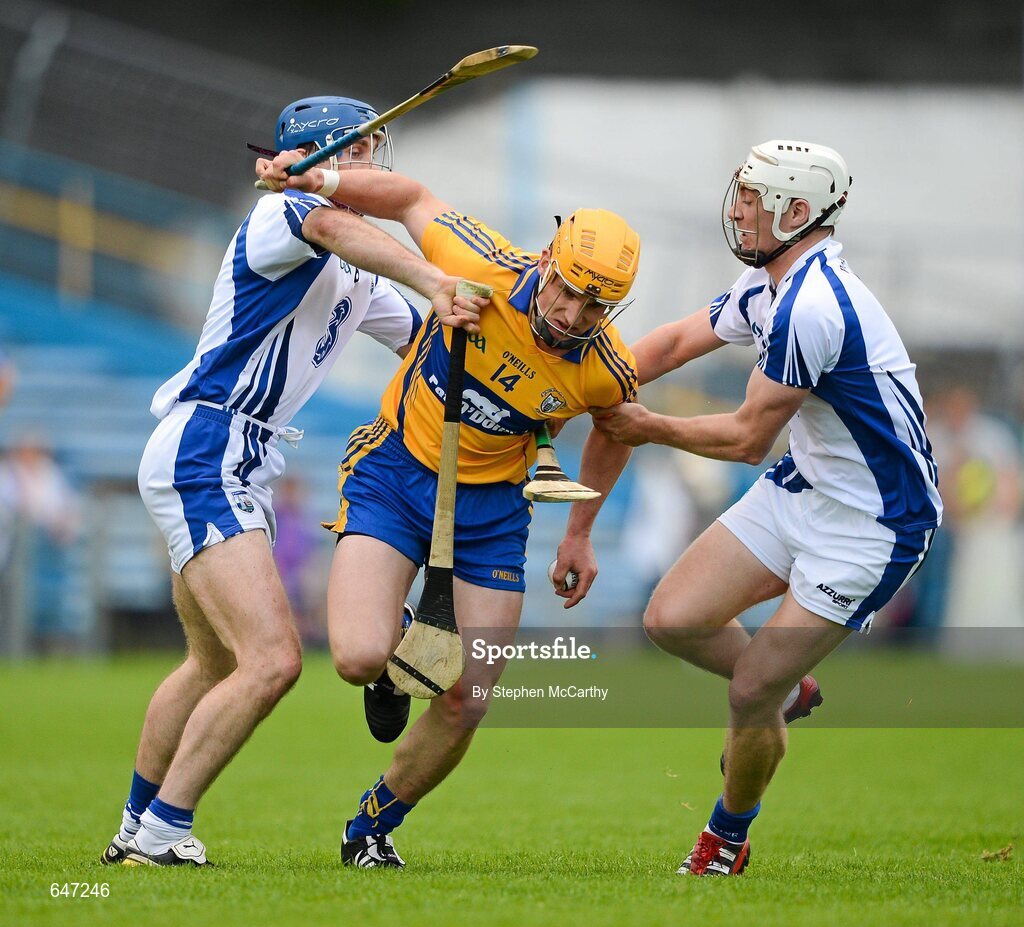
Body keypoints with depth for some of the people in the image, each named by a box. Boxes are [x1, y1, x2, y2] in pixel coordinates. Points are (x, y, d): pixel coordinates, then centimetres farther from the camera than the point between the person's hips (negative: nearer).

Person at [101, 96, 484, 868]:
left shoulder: (357, 276, 17)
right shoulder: (279, 216, -12)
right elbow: (334, 227, -36)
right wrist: (436, 282, -49)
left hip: (239, 471, 11)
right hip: (202, 458, -11)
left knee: (216, 664, 24)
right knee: (272, 660, -20)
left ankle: (139, 827, 36)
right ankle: (160, 833, -14)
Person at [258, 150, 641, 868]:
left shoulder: (607, 372, -18)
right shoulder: (487, 270, -24)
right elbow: (414, 200, -5)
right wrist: (318, 178, -14)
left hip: (492, 507, 2)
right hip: (395, 473, -2)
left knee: (465, 707, -2)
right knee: (359, 659, -22)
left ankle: (372, 828, 24)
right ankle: (393, 657, 18)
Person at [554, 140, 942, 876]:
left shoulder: (810, 307, -28)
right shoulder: (771, 284, 3)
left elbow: (748, 438, -19)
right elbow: (678, 343, 15)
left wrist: (647, 428, -5)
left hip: (874, 525, -9)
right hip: (803, 487, 9)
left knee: (749, 696, -8)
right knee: (673, 620, 0)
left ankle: (728, 839, 18)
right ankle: (784, 691, 27)